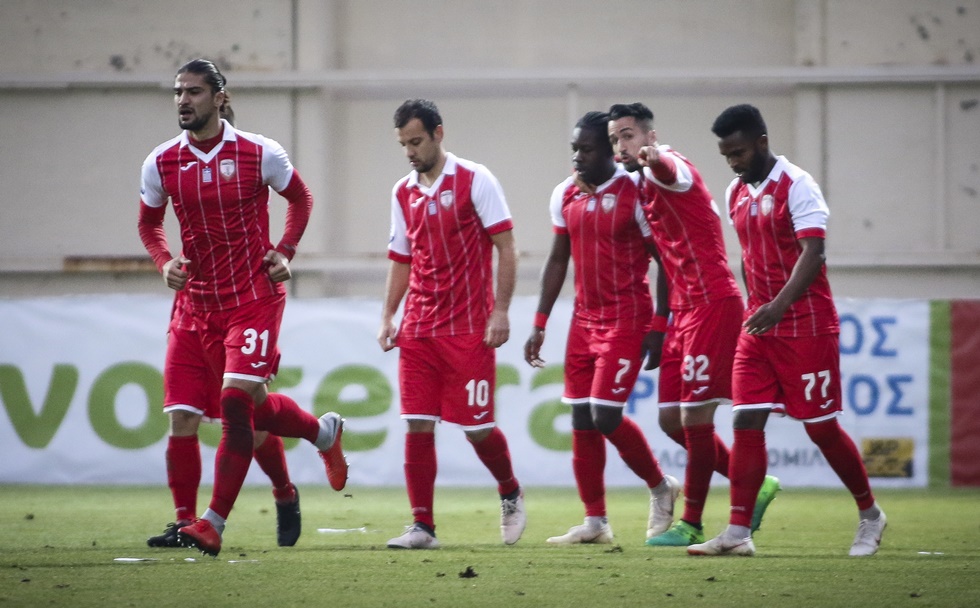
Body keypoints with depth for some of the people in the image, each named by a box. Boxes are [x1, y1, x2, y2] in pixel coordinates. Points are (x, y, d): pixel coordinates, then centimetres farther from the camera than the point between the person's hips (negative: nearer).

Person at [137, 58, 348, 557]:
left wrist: (285, 252, -4)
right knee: (254, 408, 10)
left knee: (236, 402, -15)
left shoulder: (259, 154, -7)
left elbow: (300, 198, 10)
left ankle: (213, 523, -13)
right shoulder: (161, 164, 0)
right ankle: (324, 432, 43)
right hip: (201, 302, 4)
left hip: (255, 296, -4)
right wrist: (165, 262, -4)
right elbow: (149, 223, 15)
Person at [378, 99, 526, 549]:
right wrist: (387, 317, 7)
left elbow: (505, 246, -6)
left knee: (477, 426, -2)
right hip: (418, 329, 5)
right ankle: (422, 526, 0)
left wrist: (500, 311, -12)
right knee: (418, 425, -3)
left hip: (468, 327, -5)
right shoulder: (403, 193, 11)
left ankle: (511, 494, 25)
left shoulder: (474, 181, -5)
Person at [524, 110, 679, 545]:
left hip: (627, 320, -7)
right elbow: (558, 260, 16)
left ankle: (661, 488, 11)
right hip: (584, 318, 7)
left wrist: (660, 329, -9)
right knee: (582, 421, 4)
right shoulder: (566, 195, 7)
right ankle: (595, 521, 11)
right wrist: (539, 324, 13)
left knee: (605, 415, -12)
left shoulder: (636, 193, -12)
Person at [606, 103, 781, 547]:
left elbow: (669, 168, -40)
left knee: (694, 417, -5)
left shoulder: (670, 170, -12)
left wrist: (653, 158, -63)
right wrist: (659, 324, 25)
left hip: (712, 305, -10)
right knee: (671, 419, 10)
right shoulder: (646, 187, 17)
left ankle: (691, 525, 4)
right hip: (685, 310, 10)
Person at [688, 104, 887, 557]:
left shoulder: (797, 186, -13)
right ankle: (737, 533, -6)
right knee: (746, 424, -4)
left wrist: (779, 306, -34)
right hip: (758, 328, 7)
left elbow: (812, 253, -22)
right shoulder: (736, 194, 11)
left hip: (807, 328, -7)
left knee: (821, 427, 0)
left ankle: (870, 516, 19)